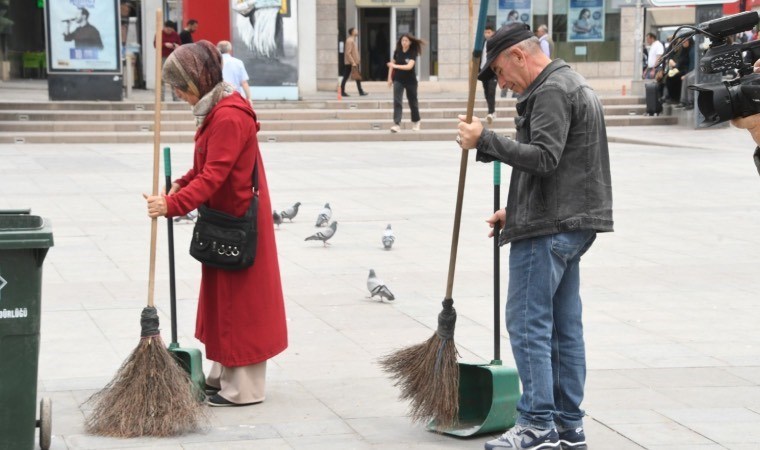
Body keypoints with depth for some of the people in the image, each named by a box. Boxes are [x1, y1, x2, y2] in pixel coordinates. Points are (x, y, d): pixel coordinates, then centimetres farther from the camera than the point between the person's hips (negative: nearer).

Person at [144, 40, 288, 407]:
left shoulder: (229, 117, -23)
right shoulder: (216, 110, 10)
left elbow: (213, 175, -30)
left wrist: (173, 204, -36)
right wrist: (181, 185, 2)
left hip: (237, 222, -10)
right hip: (223, 218, 10)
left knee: (239, 300, -2)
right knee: (222, 297, 17)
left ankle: (243, 388, 6)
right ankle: (223, 376, 27)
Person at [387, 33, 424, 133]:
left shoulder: (412, 53, -12)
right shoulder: (397, 52, -3)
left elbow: (409, 66, -26)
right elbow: (392, 64, 8)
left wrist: (396, 66, -33)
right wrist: (390, 78, 5)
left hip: (410, 80, -1)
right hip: (398, 80, 1)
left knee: (412, 102, 13)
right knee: (397, 101, -13)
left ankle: (416, 123, 33)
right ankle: (397, 124, -19)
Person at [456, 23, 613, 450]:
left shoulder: (551, 91, -12)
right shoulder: (572, 85, 22)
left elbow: (543, 158, -23)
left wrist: (485, 140, -19)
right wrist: (518, 210, 22)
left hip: (548, 230, -11)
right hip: (572, 223, 11)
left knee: (528, 322, -7)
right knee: (565, 326, 11)